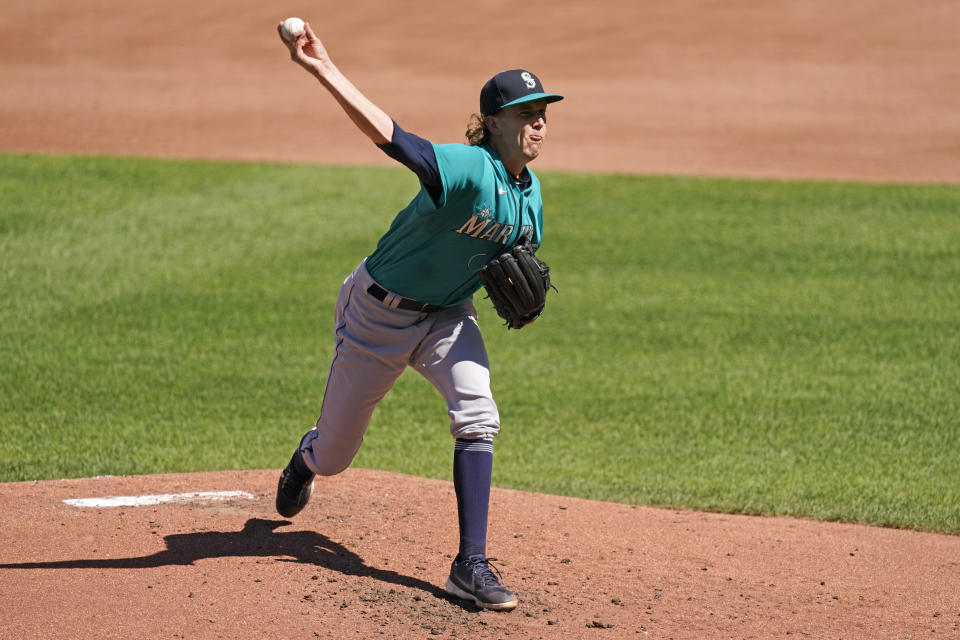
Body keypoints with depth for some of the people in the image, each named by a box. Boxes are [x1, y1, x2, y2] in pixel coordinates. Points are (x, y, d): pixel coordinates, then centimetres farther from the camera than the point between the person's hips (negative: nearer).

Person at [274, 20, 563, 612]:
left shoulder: (530, 191, -5)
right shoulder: (470, 169, -30)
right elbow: (389, 136, -45)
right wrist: (325, 70, -58)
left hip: (448, 316, 5)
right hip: (380, 313, -5)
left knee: (477, 417, -21)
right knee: (336, 451, 10)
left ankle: (471, 566, -17)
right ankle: (308, 457, 52)